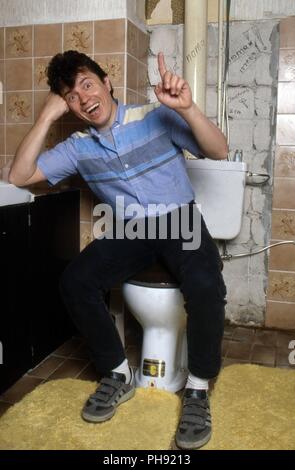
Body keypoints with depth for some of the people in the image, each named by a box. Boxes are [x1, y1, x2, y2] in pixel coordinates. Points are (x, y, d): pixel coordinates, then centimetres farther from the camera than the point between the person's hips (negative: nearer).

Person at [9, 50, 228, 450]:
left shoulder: (156, 116, -3)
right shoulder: (78, 147, 7)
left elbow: (219, 151, -9)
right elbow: (19, 177, 1)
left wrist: (187, 107, -27)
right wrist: (47, 117, -5)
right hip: (128, 232, 3)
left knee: (205, 285, -34)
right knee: (75, 281, -23)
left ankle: (197, 388, -10)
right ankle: (118, 375, -3)